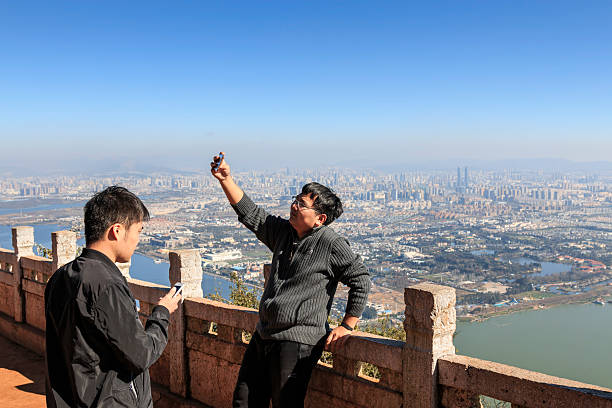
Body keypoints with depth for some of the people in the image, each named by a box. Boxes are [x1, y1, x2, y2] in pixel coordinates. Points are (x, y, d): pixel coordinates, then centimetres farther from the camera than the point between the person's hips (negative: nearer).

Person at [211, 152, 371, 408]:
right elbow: (249, 213, 12)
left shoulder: (331, 244, -12)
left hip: (297, 342, -7)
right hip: (264, 336, 8)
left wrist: (346, 327, -9)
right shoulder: (283, 231, 7)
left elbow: (361, 280, -9)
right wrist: (226, 179, 3)